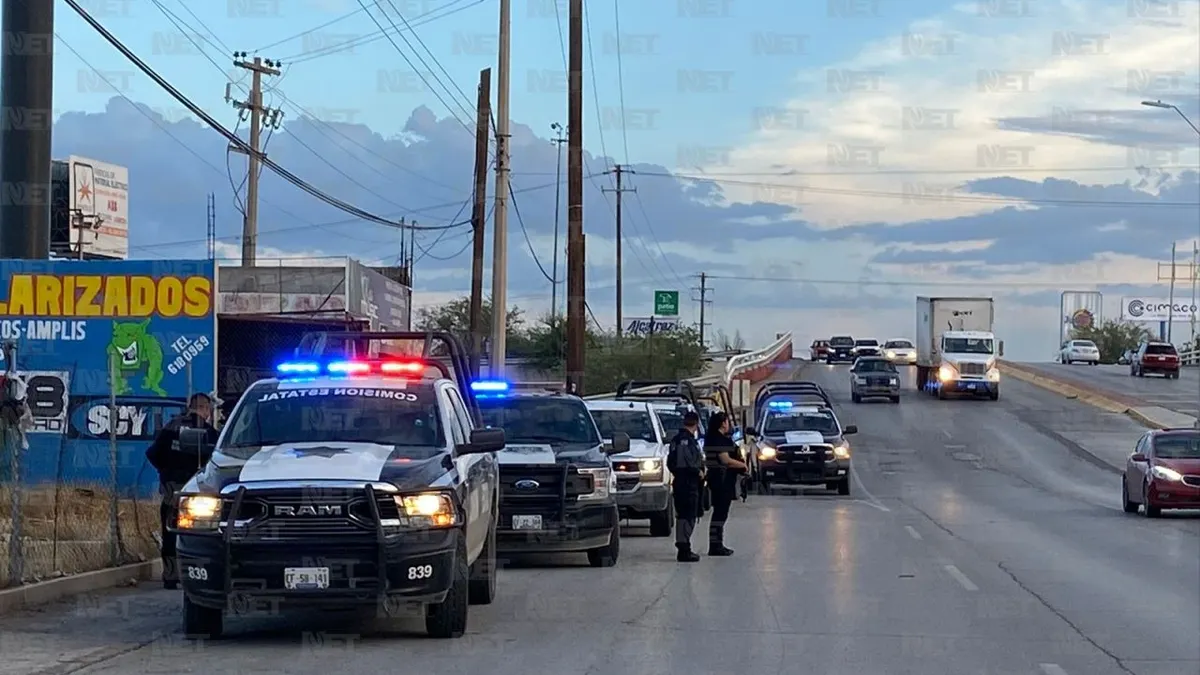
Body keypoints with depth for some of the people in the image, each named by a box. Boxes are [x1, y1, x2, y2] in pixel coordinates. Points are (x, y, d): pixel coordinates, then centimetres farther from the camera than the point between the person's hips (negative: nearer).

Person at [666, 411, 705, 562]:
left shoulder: (676, 439, 13)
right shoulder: (689, 440, -16)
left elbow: (670, 463, 17)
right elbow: (688, 463, -26)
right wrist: (699, 472, -11)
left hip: (679, 482, 9)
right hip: (689, 483, -9)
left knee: (682, 515, 15)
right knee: (689, 516, -7)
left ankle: (683, 547, 22)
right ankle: (684, 549, -9)